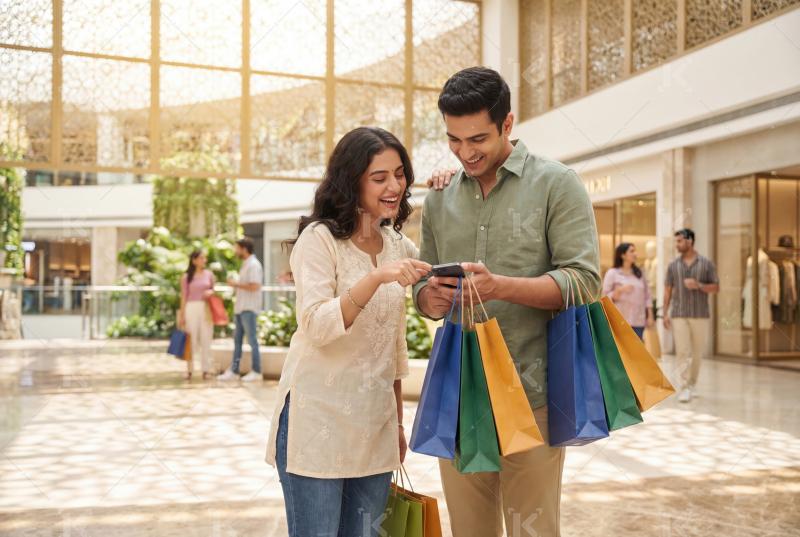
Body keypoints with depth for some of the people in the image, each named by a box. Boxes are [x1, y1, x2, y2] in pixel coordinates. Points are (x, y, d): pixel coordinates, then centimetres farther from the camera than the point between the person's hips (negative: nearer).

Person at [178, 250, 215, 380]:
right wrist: (182, 315, 0)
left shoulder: (209, 274, 7)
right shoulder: (186, 277, 1)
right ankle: (189, 369, 8)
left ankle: (206, 369, 9)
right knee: (191, 339, 1)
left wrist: (210, 292, -8)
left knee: (206, 338, 2)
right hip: (191, 308, -2)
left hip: (206, 308, 2)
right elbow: (184, 296, 3)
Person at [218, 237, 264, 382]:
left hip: (249, 308, -10)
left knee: (252, 339, -3)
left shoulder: (253, 265, -12)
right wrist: (235, 285, 10)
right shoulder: (245, 264, 18)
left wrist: (236, 284, -14)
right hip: (240, 307, 10)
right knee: (237, 340, 10)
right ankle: (233, 371, 15)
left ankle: (256, 372, 3)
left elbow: (254, 286, -21)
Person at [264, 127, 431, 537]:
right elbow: (317, 326, -21)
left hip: (375, 425, 5)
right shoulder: (319, 238, -9)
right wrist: (376, 277, -33)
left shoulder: (400, 248, 9)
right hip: (318, 421, -5)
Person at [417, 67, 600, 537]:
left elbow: (584, 281, -9)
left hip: (531, 394, -4)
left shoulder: (556, 184, 0)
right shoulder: (439, 200, 13)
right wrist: (430, 298, -9)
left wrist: (500, 286, -24)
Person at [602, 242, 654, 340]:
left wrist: (650, 316, 8)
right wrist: (620, 290, -17)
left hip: (638, 322, 4)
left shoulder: (640, 273, 16)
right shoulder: (612, 273, 2)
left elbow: (647, 296, 15)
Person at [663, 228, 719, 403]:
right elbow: (668, 290, 8)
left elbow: (716, 287, 4)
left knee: (698, 352, 7)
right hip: (679, 315, 0)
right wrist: (665, 313, 0)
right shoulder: (673, 265, 6)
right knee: (682, 351, -7)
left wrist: (698, 285, -14)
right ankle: (684, 389, -8)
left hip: (700, 314, 0)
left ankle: (691, 384, 23)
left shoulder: (706, 263, 3)